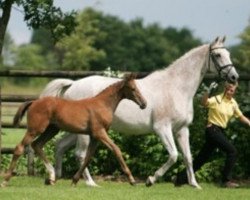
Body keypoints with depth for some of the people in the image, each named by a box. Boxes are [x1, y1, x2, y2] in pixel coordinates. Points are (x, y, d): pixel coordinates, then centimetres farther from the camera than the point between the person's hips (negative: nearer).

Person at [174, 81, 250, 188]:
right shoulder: (217, 100, -14)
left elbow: (241, 116, 19)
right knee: (232, 151, -17)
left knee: (202, 157, 10)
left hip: (220, 131, 7)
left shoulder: (233, 103, 8)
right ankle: (226, 180, -12)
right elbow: (204, 102, -32)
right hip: (213, 130, -7)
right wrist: (209, 91, -48)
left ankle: (181, 178, 16)